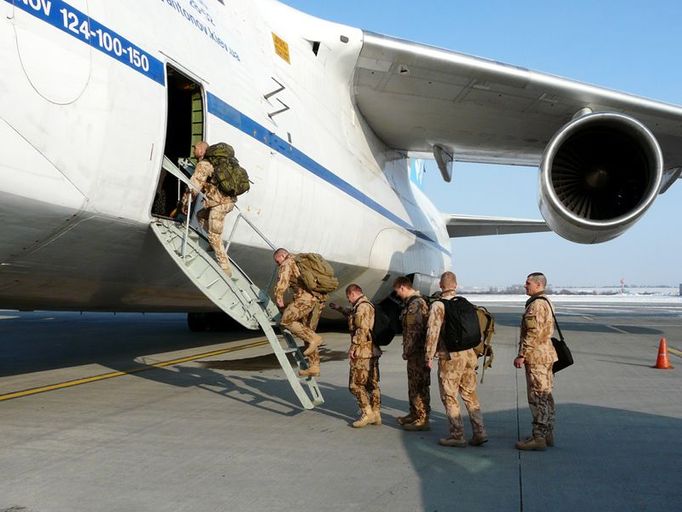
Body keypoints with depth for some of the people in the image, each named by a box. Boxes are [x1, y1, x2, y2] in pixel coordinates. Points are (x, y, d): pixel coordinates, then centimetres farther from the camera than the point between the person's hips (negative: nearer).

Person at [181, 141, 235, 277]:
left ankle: (225, 269, 0)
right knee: (201, 215, 27)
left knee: (214, 237, -2)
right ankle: (214, 243, 20)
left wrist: (185, 203, -2)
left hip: (220, 203, -9)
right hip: (229, 200, 9)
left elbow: (194, 186, -13)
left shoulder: (203, 164, -8)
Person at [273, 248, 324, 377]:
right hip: (319, 300, 9)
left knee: (286, 321, -4)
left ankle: (313, 338, -14)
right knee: (307, 331, 12)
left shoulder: (287, 264, 4)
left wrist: (279, 299, 0)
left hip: (306, 297, -9)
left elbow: (281, 283, -11)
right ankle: (314, 367, 9)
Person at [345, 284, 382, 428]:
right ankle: (376, 414, 16)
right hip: (373, 351, 10)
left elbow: (362, 329, -23)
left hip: (363, 352, -10)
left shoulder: (362, 306, -15)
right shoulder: (369, 305, 17)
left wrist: (353, 347, -18)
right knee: (372, 383, 12)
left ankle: (367, 413, -2)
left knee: (355, 384, -4)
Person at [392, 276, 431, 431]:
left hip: (418, 352, -10)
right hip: (416, 352, 10)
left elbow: (414, 331, -23)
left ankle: (422, 419, 4)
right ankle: (414, 415, 30)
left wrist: (407, 351, -16)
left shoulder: (415, 304, -19)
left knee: (419, 386, -3)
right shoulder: (413, 302, 14)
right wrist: (408, 350, 19)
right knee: (413, 384, 19)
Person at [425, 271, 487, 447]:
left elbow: (433, 332, -14)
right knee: (470, 394, 15)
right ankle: (479, 432, 12)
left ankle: (457, 436, 8)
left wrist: (429, 356, -7)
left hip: (450, 357, -6)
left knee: (449, 396, 4)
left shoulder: (438, 306, -9)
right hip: (469, 354, 6)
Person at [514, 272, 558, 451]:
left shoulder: (536, 305, -17)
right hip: (546, 355, 11)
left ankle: (539, 437, -4)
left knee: (537, 398, -7)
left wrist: (522, 355, -19)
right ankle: (548, 434, 22)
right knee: (546, 396, 14)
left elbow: (533, 333, -23)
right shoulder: (547, 303, 17)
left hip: (536, 357, -11)